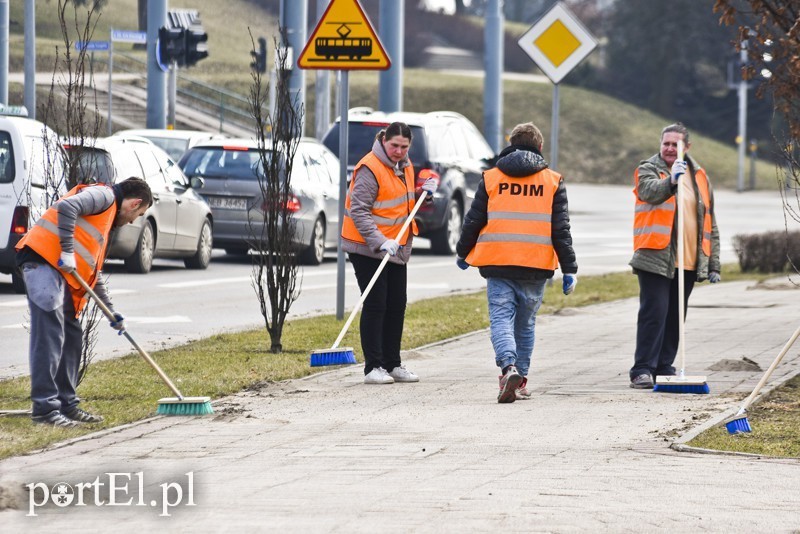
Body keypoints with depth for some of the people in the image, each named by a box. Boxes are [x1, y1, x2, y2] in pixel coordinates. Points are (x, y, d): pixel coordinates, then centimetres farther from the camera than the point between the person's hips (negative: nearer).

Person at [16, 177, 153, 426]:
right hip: (43, 260, -10)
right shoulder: (102, 195, 1)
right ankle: (45, 408, -13)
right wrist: (67, 251, -20)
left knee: (72, 338, 13)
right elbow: (66, 207, -20)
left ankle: (66, 405, 20)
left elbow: (94, 273, 35)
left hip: (62, 272, 10)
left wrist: (112, 313, 35)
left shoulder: (107, 217, 30)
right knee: (49, 337, -12)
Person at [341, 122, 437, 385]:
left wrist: (423, 192, 6)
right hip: (368, 249, -8)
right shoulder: (370, 168, -17)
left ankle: (393, 364, 19)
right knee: (375, 305, -9)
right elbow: (359, 211, -22)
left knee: (397, 306, 10)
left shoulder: (404, 166, 10)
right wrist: (380, 242, -32)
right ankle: (373, 367, -6)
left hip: (396, 249, 8)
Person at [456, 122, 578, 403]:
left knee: (501, 319, -3)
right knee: (525, 324, 13)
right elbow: (561, 230, 1)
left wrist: (463, 253, 22)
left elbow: (473, 221, 7)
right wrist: (569, 270, 3)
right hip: (536, 266, 1)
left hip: (497, 264, -1)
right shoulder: (552, 181, 4)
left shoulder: (491, 178, 5)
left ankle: (509, 367, -27)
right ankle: (520, 381, 16)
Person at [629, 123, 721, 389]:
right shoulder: (648, 170, 1)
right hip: (656, 259, -5)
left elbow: (710, 224, 19)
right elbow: (651, 192, -24)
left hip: (689, 262, 5)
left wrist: (713, 264, 15)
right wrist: (671, 182, -44)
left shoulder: (699, 176, 16)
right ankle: (642, 370, -10)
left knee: (674, 317, 10)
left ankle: (664, 368, 18)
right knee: (654, 314, -11)